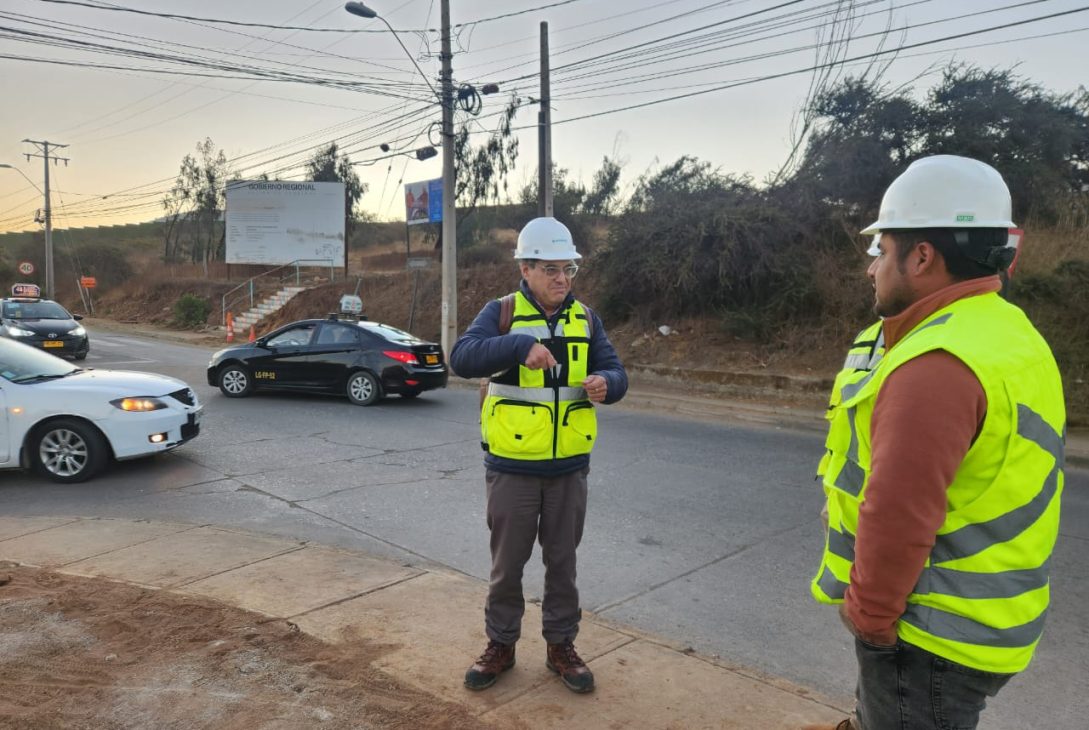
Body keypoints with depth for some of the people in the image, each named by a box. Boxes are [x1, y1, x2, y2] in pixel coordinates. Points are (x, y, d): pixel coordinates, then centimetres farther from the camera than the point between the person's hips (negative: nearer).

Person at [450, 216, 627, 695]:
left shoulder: (585, 319, 4)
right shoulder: (501, 312, -7)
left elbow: (615, 373, 2)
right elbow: (462, 358, -22)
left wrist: (606, 384, -22)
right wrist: (521, 345, -36)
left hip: (569, 467, 3)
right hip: (512, 466, -2)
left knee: (562, 561, 15)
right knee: (507, 562, 11)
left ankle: (561, 646, 32)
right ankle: (500, 645, 31)